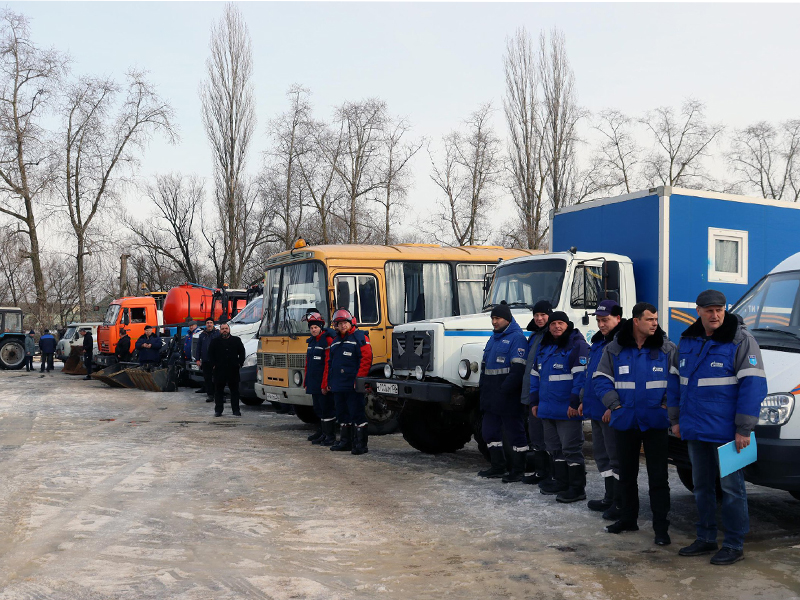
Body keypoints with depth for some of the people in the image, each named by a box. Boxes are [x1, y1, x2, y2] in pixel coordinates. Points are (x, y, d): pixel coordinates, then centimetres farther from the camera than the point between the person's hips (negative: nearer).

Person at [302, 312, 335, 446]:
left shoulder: (327, 340, -12)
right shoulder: (311, 341, 15)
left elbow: (329, 364, -17)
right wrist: (306, 382, 19)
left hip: (323, 384, -9)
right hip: (313, 383, 9)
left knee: (327, 408, -4)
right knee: (318, 408, 14)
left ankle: (330, 436, 2)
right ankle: (323, 431, 25)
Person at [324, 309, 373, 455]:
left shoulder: (360, 337, -5)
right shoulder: (335, 341, 19)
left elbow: (366, 359, -13)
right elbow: (330, 362, 24)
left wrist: (359, 379, -19)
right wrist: (327, 381, 19)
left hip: (352, 386, -8)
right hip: (338, 386, 8)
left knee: (357, 414, -5)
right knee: (342, 414, 14)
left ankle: (361, 444, -1)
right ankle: (345, 441, 24)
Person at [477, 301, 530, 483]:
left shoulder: (516, 338, -10)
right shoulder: (493, 338, 17)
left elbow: (518, 368, -19)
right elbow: (484, 365, 22)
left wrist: (504, 390, -21)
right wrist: (483, 387, 12)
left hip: (509, 399, -9)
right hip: (491, 399, 9)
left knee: (515, 433, 1)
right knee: (489, 431, 13)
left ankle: (518, 471, 10)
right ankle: (498, 467, 25)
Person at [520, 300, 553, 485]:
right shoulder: (534, 335, 18)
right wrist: (525, 391, 19)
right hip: (530, 393, 9)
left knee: (538, 434, -5)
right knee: (534, 433, 14)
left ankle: (543, 473, 3)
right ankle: (539, 470, 22)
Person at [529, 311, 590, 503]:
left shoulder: (577, 345, -9)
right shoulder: (544, 347, 17)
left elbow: (581, 376, -17)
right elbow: (535, 376, 22)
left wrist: (575, 403, -22)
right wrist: (534, 402, 18)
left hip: (568, 410, -8)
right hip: (547, 409, 8)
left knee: (571, 448, -4)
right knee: (554, 448, 15)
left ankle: (577, 488, 3)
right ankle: (560, 482, 27)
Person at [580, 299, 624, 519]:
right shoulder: (598, 342, 17)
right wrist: (585, 400, 20)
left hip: (612, 411, -10)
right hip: (595, 409, 10)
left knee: (615, 456, -4)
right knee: (601, 454, 16)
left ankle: (619, 503, 3)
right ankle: (610, 497, 27)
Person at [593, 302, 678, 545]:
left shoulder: (667, 349, -2)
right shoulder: (614, 349, 1)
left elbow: (677, 379, -1)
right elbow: (601, 378, 2)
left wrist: (666, 405, -11)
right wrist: (614, 404, -7)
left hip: (655, 422, -2)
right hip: (625, 422, 2)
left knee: (658, 477, -1)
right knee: (626, 474, 15)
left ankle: (661, 527, 6)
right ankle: (628, 518, 29)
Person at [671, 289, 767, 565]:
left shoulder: (741, 340, -10)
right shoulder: (687, 341, 10)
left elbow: (753, 384, -14)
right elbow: (677, 381, 17)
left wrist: (744, 429, -18)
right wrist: (676, 419, 14)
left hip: (726, 431, -6)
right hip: (695, 429, 6)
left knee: (731, 487, 1)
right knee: (701, 486, 15)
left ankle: (734, 545, 12)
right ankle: (705, 539, 27)